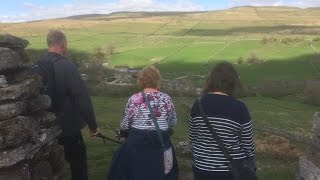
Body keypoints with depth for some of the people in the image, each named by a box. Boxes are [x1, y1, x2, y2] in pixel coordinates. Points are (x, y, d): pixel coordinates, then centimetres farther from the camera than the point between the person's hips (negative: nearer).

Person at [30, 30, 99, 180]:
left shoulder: (36, 67, 1)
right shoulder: (66, 66, -19)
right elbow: (82, 98, -22)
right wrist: (93, 125, -13)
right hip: (68, 127, -6)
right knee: (78, 162, 12)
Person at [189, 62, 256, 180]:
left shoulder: (198, 105, -8)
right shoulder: (239, 107, -17)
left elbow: (192, 139, 1)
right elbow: (248, 144, -9)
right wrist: (251, 167, 8)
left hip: (203, 170, 3)